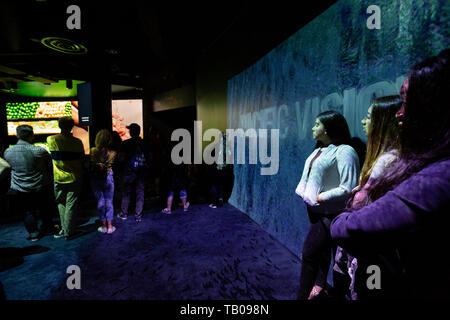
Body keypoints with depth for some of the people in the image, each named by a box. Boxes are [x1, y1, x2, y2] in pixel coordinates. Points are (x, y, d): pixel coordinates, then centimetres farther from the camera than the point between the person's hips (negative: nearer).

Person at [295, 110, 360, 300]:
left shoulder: (344, 151, -17)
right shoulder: (319, 150, 9)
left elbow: (348, 189, -23)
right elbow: (307, 177, 17)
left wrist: (319, 197, -19)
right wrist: (304, 193, 2)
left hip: (329, 213, -8)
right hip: (314, 209, 8)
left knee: (309, 252, -4)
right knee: (321, 250, 21)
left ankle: (303, 295, 13)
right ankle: (319, 287, 39)